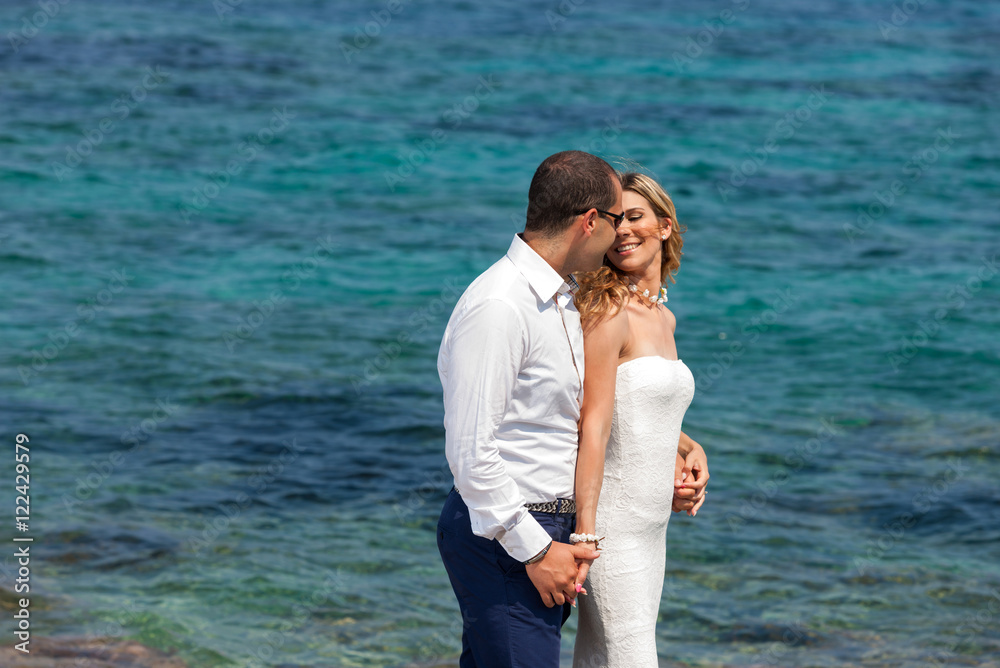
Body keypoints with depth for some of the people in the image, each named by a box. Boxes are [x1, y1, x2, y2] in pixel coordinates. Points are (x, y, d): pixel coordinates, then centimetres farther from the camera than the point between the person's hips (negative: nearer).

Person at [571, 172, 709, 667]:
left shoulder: (662, 318, 13)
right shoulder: (608, 314, -13)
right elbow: (593, 426, -19)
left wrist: (690, 449, 7)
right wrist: (585, 532, -24)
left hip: (650, 524, 8)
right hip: (612, 521, -8)